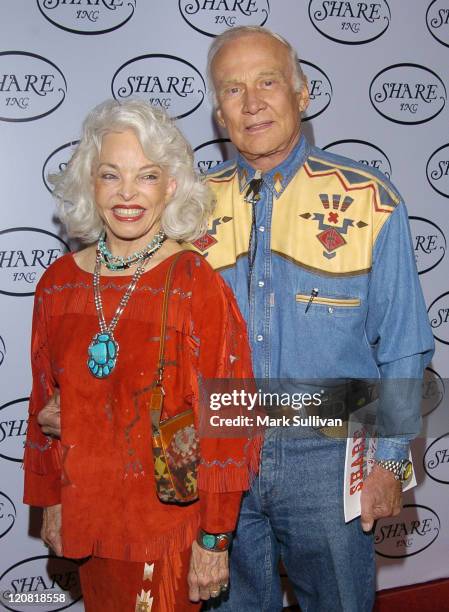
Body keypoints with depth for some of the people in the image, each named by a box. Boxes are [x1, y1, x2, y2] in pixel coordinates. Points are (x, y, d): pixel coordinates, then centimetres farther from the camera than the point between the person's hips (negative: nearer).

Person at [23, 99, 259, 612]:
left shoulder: (198, 286, -17)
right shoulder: (59, 282, -3)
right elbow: (46, 401, 7)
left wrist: (215, 539, -10)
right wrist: (49, 501, 11)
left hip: (171, 518, -4)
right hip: (87, 512, 5)